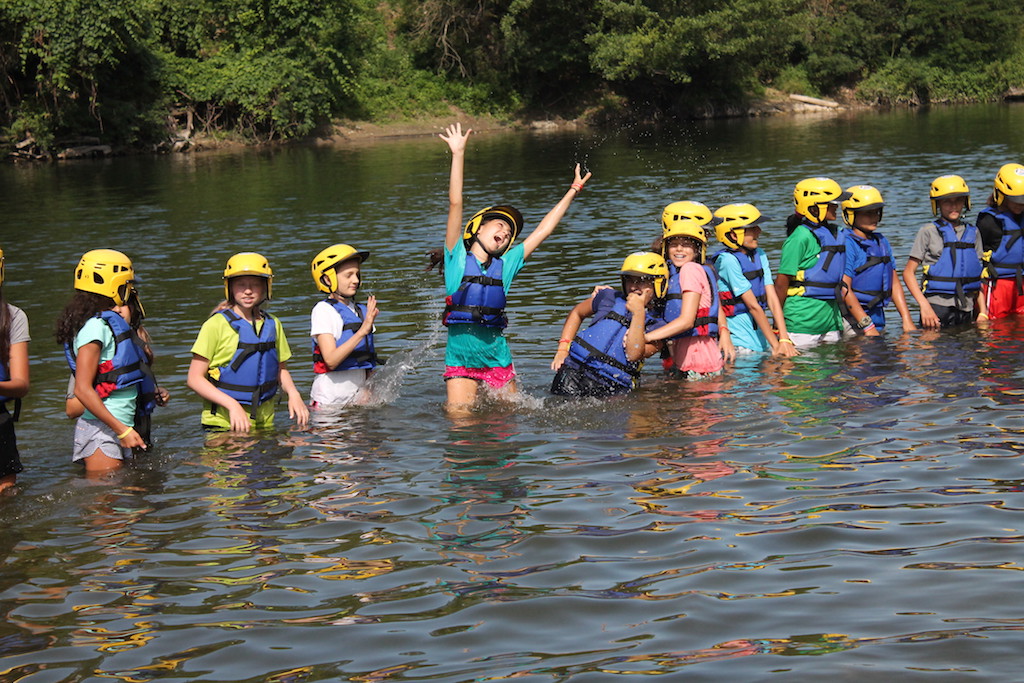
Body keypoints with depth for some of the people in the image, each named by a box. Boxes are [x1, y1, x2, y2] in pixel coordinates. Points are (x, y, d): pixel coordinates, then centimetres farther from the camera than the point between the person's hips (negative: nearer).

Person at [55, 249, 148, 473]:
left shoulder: (110, 321, 15)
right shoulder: (96, 326, -14)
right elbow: (83, 390, -20)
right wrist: (123, 430, -21)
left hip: (115, 430, 9)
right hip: (102, 432, -9)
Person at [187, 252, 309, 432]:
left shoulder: (273, 325, 9)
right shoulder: (217, 325, -7)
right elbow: (195, 378, -10)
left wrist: (293, 393, 0)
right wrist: (232, 405, -20)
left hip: (265, 422, 5)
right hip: (223, 422, -5)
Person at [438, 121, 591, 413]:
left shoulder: (505, 264, 8)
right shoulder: (458, 259, -1)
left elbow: (543, 230, 13)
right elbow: (455, 204, -7)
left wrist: (573, 191, 17)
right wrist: (458, 155, -12)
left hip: (498, 360, 3)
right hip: (460, 359, -3)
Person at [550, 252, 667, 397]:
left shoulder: (657, 326, 7)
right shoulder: (610, 298, 14)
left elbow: (634, 355, -10)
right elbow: (577, 312, 29)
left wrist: (638, 312, -12)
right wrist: (563, 349, 17)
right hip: (575, 368, 0)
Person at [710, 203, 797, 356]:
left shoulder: (759, 255, 10)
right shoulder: (727, 260, -13)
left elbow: (772, 299, 3)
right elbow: (753, 306, -14)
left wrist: (784, 340, -7)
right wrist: (775, 344, -13)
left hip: (760, 333, 7)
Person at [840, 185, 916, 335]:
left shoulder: (881, 242, 14)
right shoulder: (846, 244, -11)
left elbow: (894, 283, 16)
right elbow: (845, 290, -16)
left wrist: (907, 320, 7)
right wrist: (867, 327, -18)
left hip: (879, 316, 8)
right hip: (853, 320, -8)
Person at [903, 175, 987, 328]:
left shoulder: (973, 233, 13)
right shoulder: (928, 232, -1)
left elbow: (978, 277, 16)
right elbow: (908, 273, -3)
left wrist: (983, 313, 8)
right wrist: (924, 306, -15)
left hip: (966, 309, 4)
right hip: (937, 308, -4)